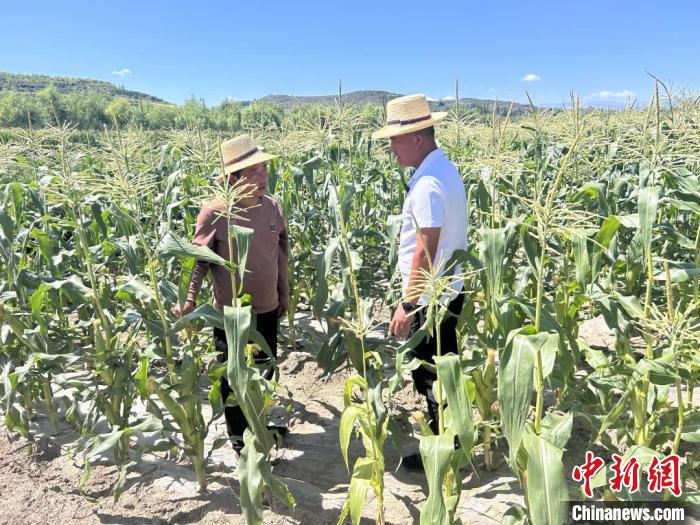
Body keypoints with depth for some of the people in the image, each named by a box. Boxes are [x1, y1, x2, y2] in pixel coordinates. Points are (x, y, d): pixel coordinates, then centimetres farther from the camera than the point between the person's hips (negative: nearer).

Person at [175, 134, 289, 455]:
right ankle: (238, 435, 34)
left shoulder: (272, 206, -3)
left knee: (265, 369, 22)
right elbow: (199, 259, -10)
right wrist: (189, 300, -20)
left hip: (267, 309, 5)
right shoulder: (215, 213, -18)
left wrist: (284, 292, 13)